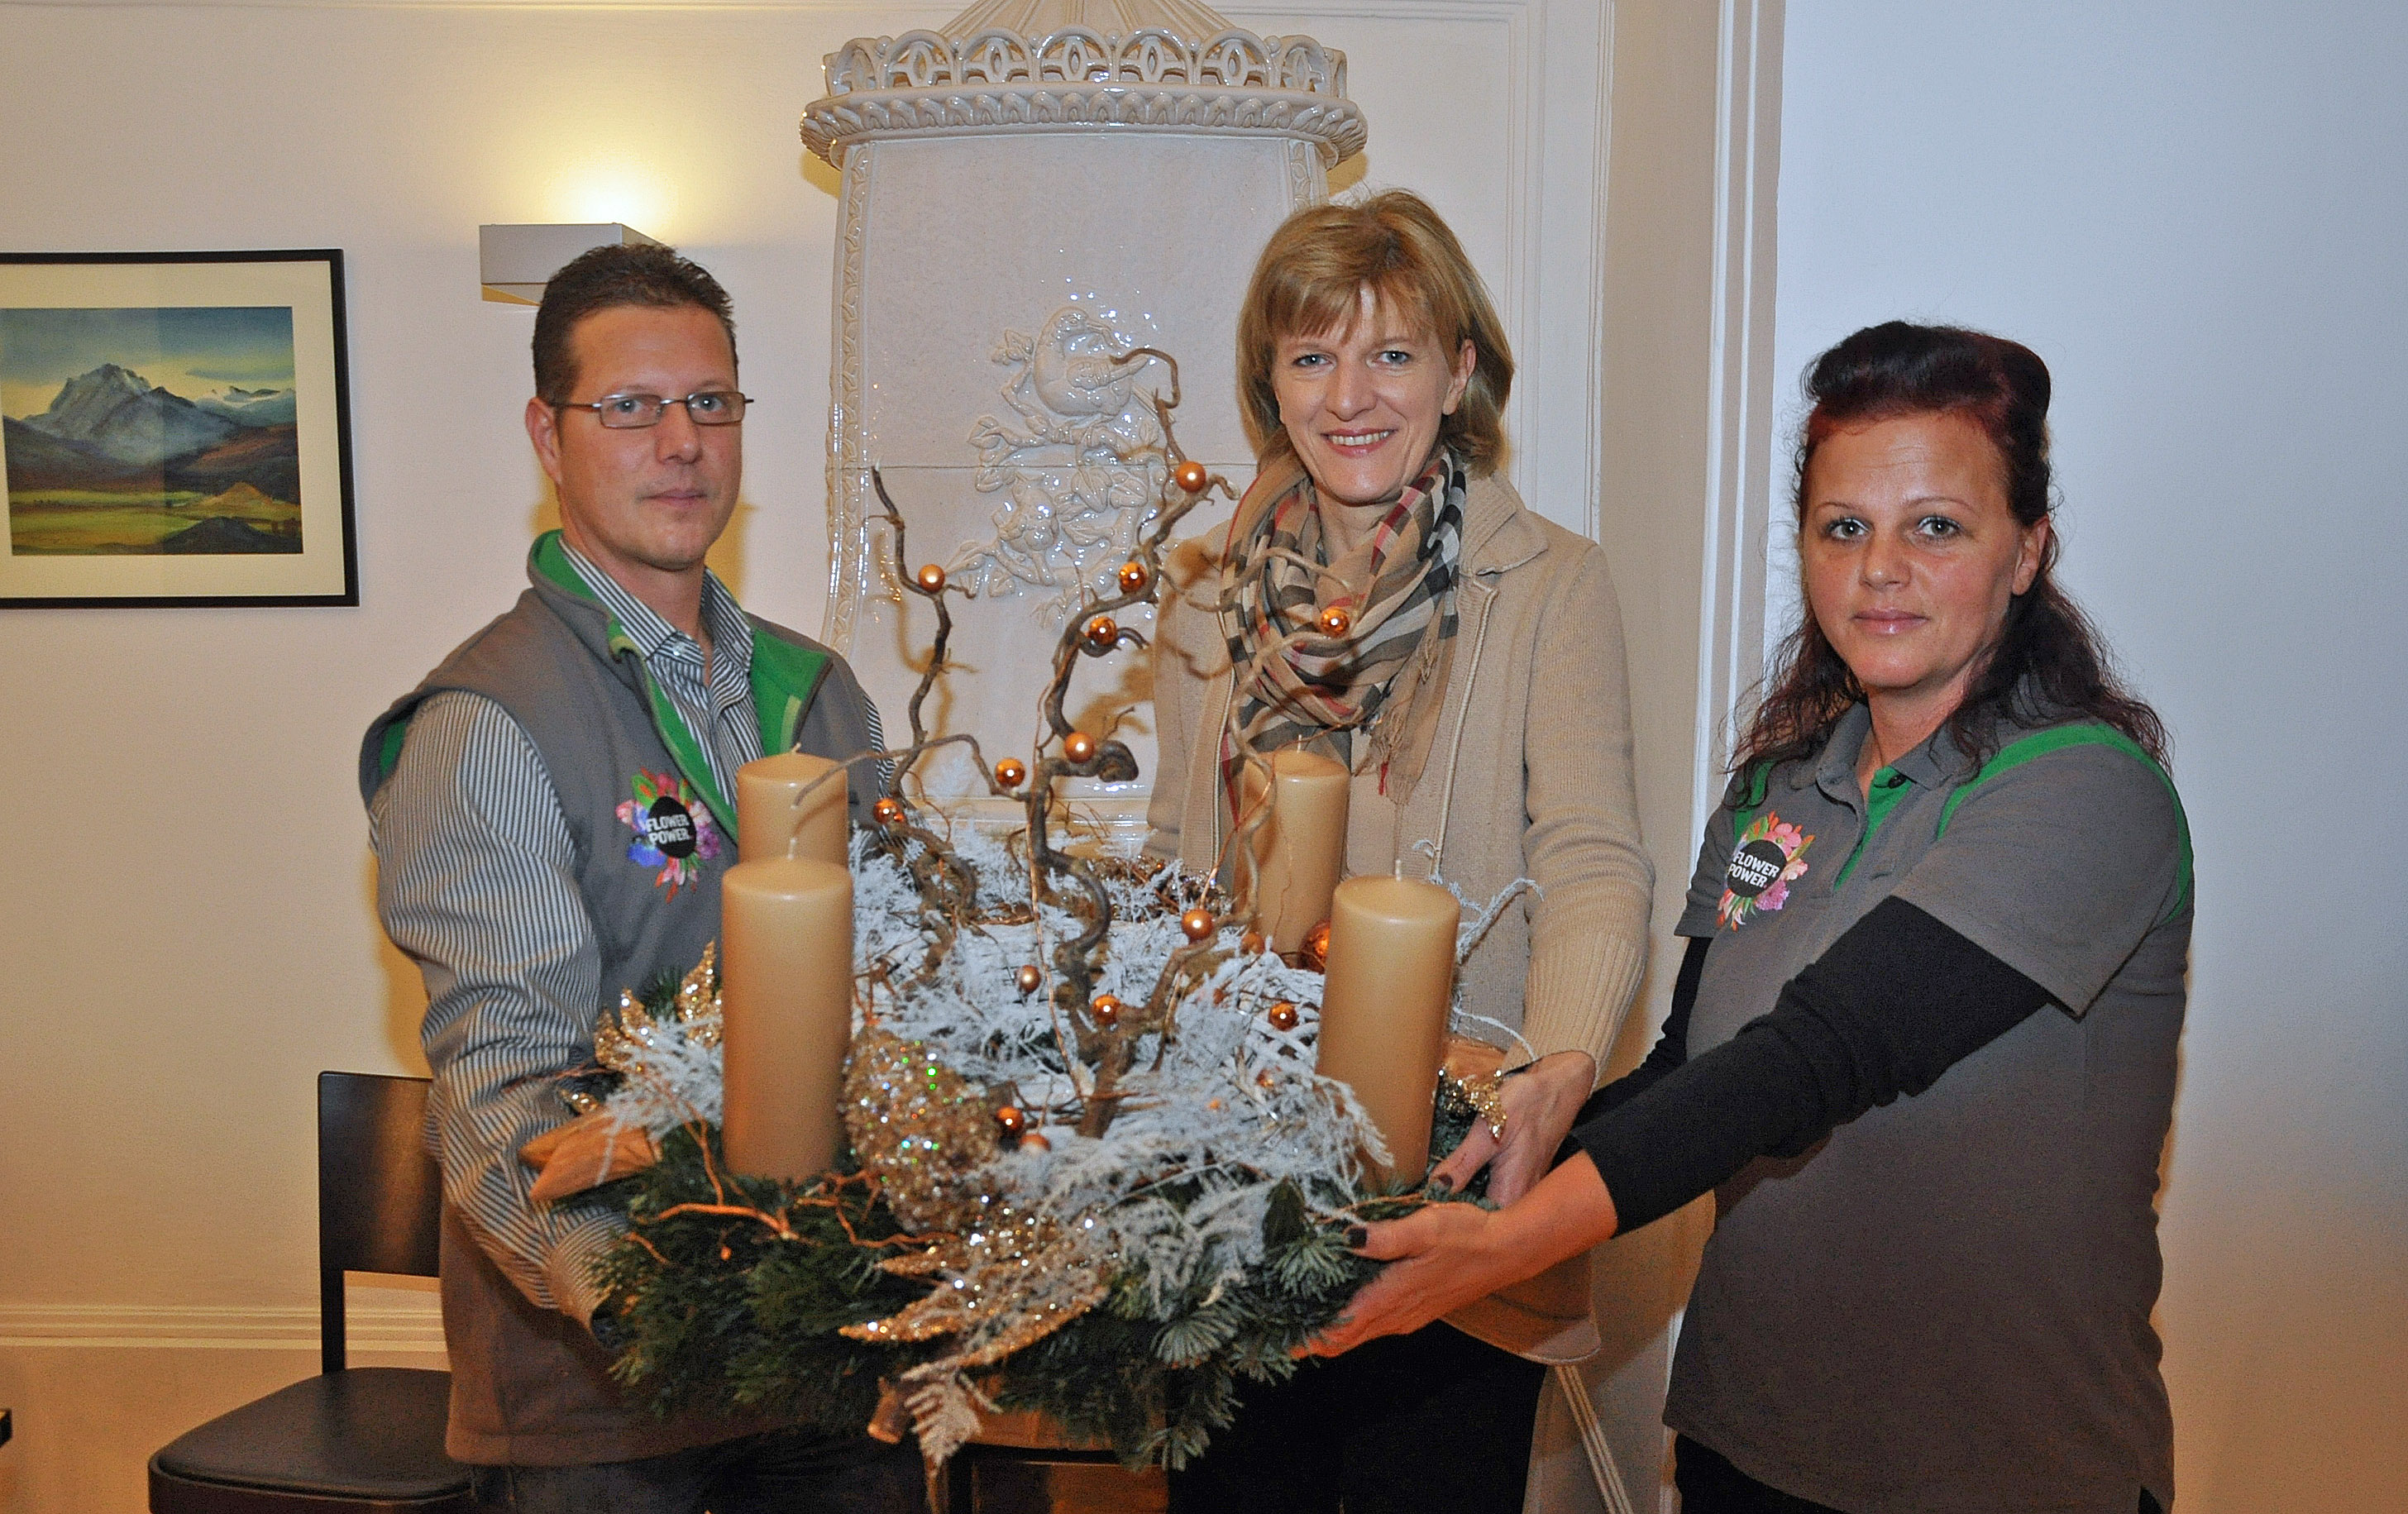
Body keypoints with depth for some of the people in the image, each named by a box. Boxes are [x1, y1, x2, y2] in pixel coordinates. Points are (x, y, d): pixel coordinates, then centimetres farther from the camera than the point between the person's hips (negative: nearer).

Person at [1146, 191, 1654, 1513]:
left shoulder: (1550, 586, -5)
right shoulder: (1212, 611, 8)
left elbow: (1592, 863, -15)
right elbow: (1168, 875, 12)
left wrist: (1559, 1074, -32)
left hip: (1443, 1202, -3)